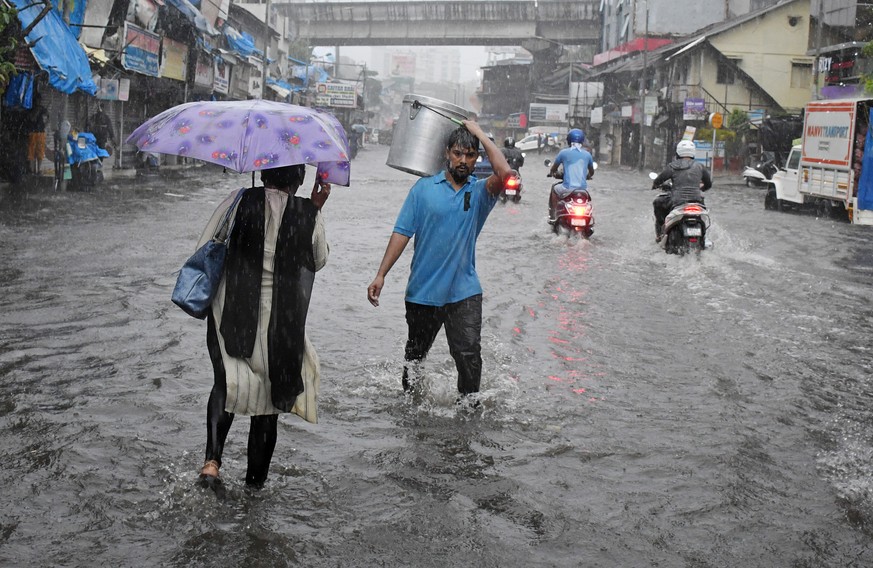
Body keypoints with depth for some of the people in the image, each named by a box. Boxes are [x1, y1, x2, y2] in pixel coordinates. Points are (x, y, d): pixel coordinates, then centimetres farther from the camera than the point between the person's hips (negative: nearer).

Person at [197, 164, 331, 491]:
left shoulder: (238, 203, -7)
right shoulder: (308, 215, -6)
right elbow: (319, 260, 12)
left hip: (231, 316, 0)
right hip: (281, 324, 0)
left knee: (227, 384, 20)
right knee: (269, 398, 15)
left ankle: (212, 460, -2)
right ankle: (255, 482, 24)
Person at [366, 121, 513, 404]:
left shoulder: (479, 192, 2)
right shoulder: (424, 188, 2)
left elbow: (505, 173, -20)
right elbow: (402, 232, -1)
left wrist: (480, 133, -11)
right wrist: (380, 275, -7)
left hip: (464, 292, -1)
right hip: (422, 291, 1)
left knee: (469, 354, -11)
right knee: (415, 354, 17)